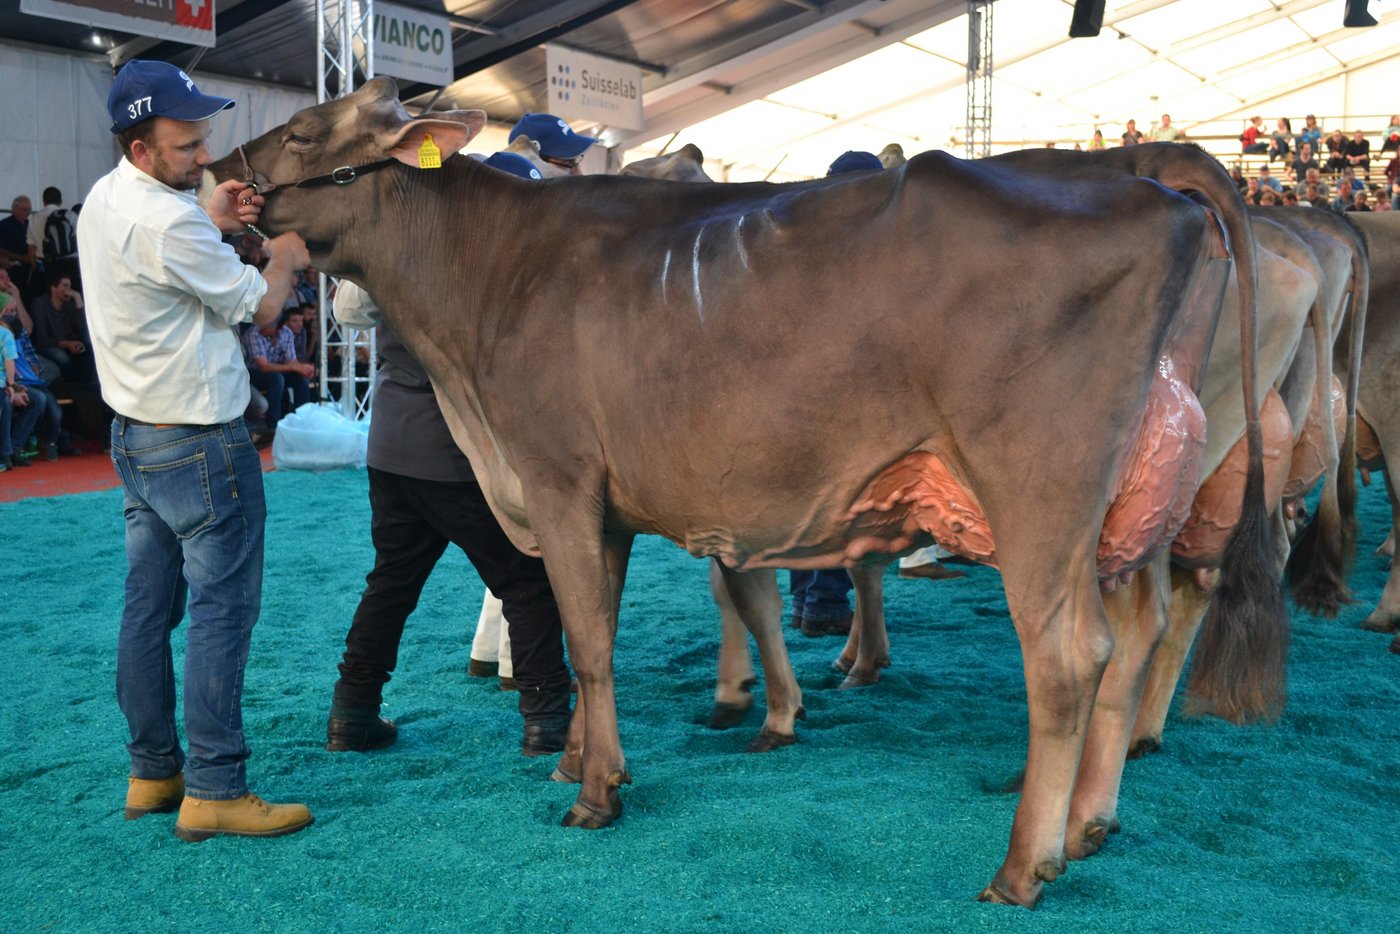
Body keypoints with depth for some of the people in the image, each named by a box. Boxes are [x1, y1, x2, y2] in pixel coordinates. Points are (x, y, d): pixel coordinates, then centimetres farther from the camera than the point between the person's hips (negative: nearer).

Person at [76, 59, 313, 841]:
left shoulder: (104, 201, 9)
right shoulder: (167, 221, -21)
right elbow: (261, 307, -12)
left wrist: (213, 225, 11)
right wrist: (285, 256, 8)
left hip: (136, 435, 10)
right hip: (200, 444, -10)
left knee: (150, 607, 13)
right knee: (223, 609, -3)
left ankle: (153, 773, 23)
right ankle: (214, 791, 2)